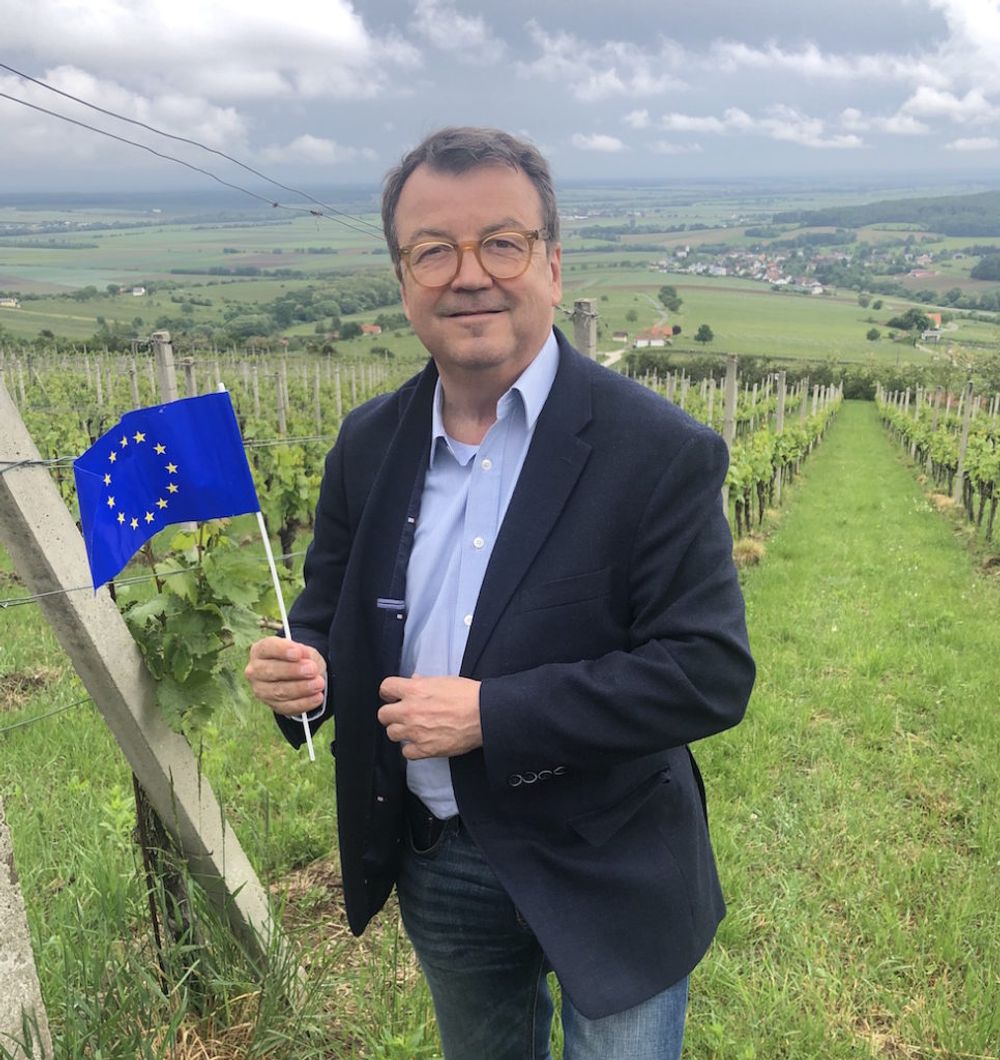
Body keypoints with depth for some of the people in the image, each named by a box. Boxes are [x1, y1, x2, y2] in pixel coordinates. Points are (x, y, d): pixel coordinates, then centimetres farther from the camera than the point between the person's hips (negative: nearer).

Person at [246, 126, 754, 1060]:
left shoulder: (660, 454, -19)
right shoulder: (367, 443, -3)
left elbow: (712, 673, -22)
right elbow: (333, 609, 7)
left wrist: (491, 713, -27)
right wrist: (298, 669, -16)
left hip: (603, 876, -4)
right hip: (434, 864, 5)